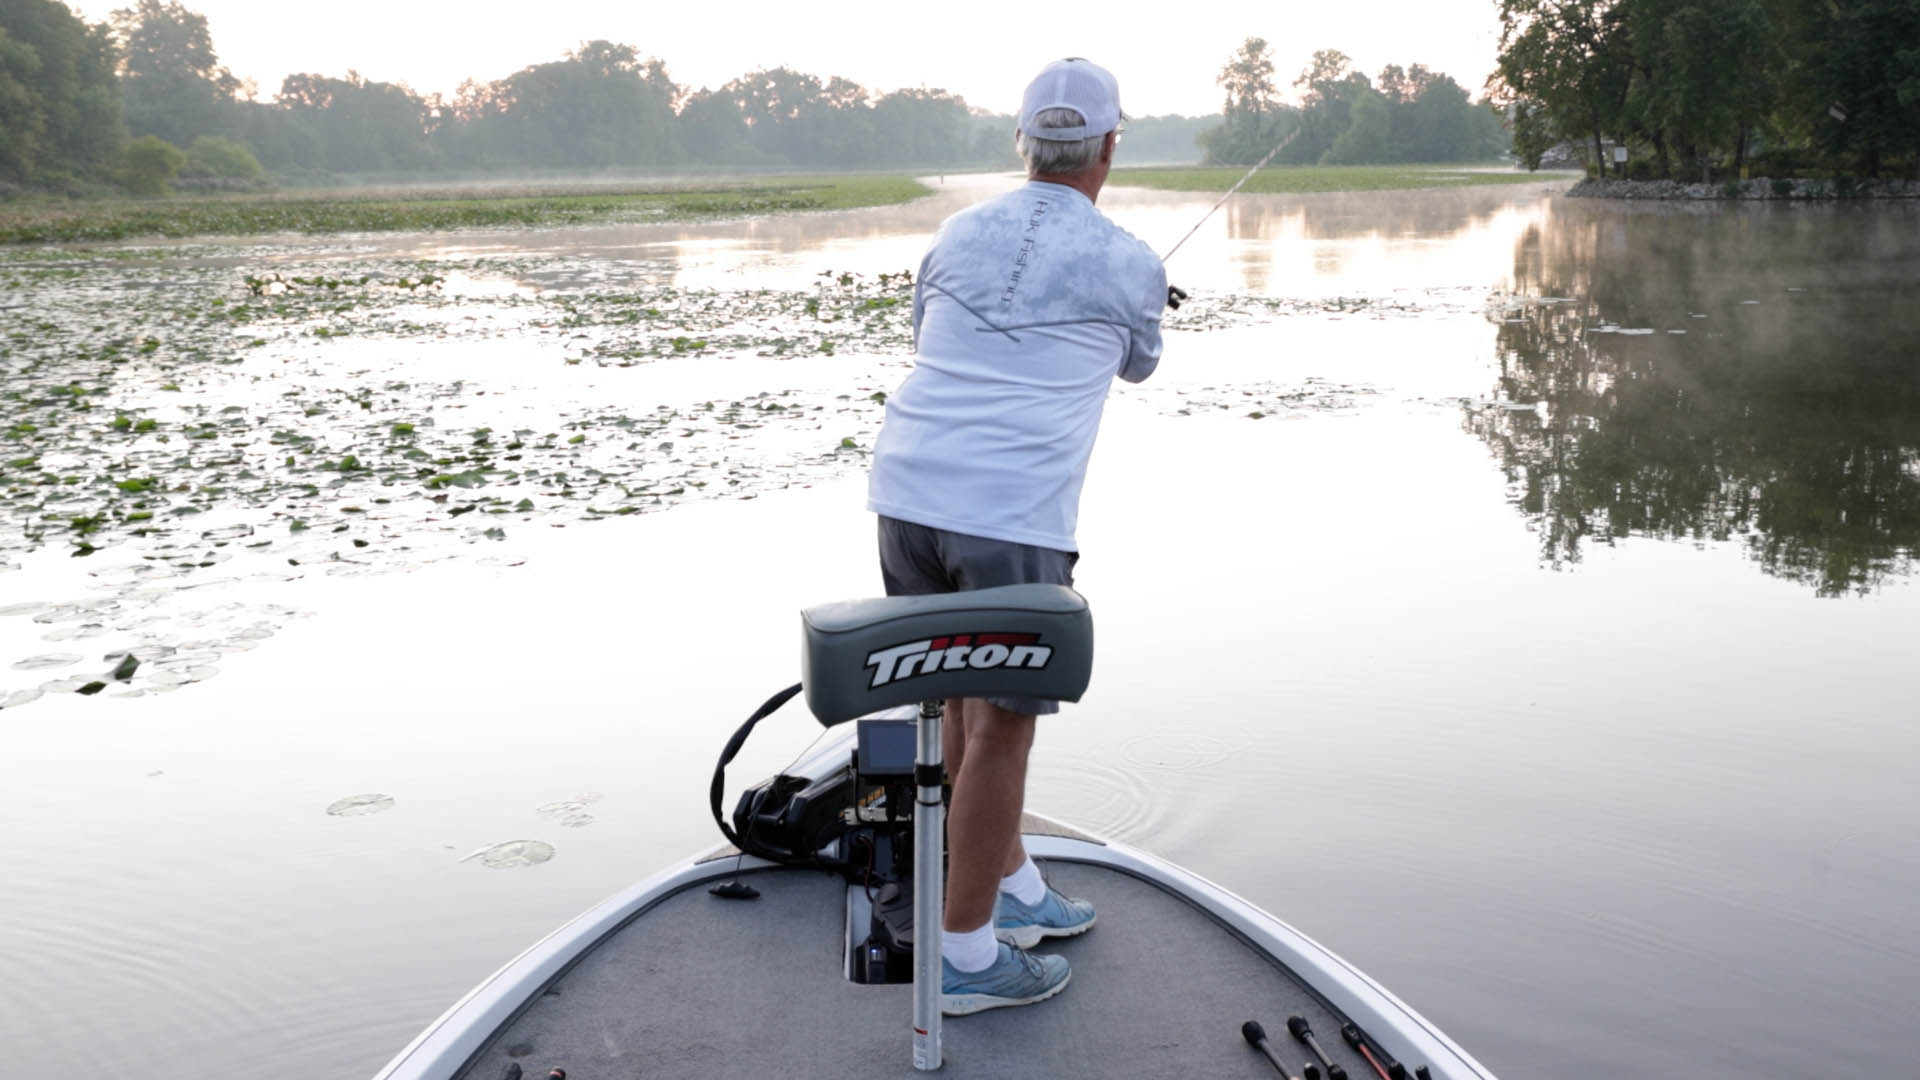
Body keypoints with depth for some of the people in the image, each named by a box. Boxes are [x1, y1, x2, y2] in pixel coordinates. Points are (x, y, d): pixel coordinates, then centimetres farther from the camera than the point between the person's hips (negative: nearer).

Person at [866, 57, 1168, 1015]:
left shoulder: (959, 234, 14)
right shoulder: (1129, 265, 4)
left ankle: (1015, 890, 34)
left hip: (907, 493, 6)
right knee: (1001, 724, 3)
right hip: (1011, 515, -5)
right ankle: (966, 955, 11)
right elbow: (1138, 366, 24)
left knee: (968, 696, 19)